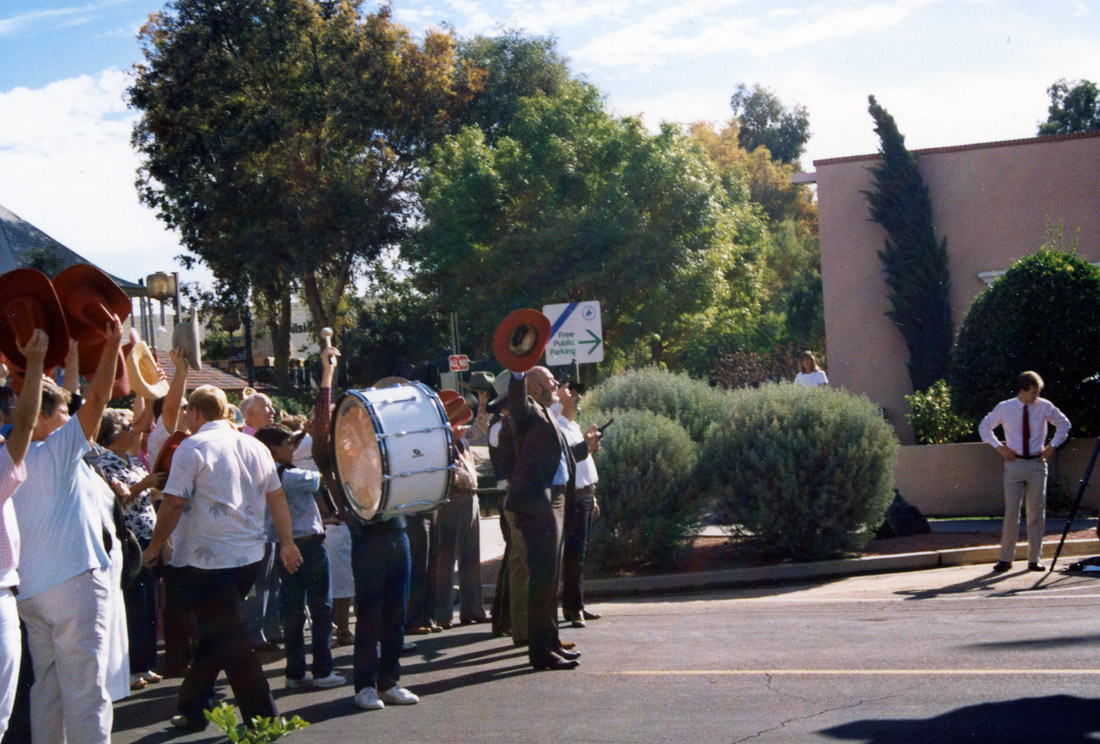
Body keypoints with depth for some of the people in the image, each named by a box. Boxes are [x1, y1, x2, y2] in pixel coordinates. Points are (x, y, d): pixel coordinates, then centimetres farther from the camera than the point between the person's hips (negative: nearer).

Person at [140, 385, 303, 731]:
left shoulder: (192, 447, -10)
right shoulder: (255, 447, 10)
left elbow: (173, 504, -13)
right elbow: (276, 497, 12)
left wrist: (154, 547, -3)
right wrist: (287, 542, 17)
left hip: (207, 562, -7)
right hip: (250, 556, 7)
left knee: (230, 643, -3)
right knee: (216, 634, 18)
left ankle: (263, 719, -4)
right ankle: (192, 709, 27)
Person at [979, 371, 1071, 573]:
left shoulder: (1045, 407, -2)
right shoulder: (1004, 408, -4)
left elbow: (1064, 425, 15)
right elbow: (984, 427, 11)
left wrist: (1052, 446, 3)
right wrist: (999, 447, 0)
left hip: (1037, 464, 1)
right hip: (1014, 463, -1)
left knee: (1037, 513, 3)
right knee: (1011, 512, -4)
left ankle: (1034, 559, 11)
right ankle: (1005, 559, 3)